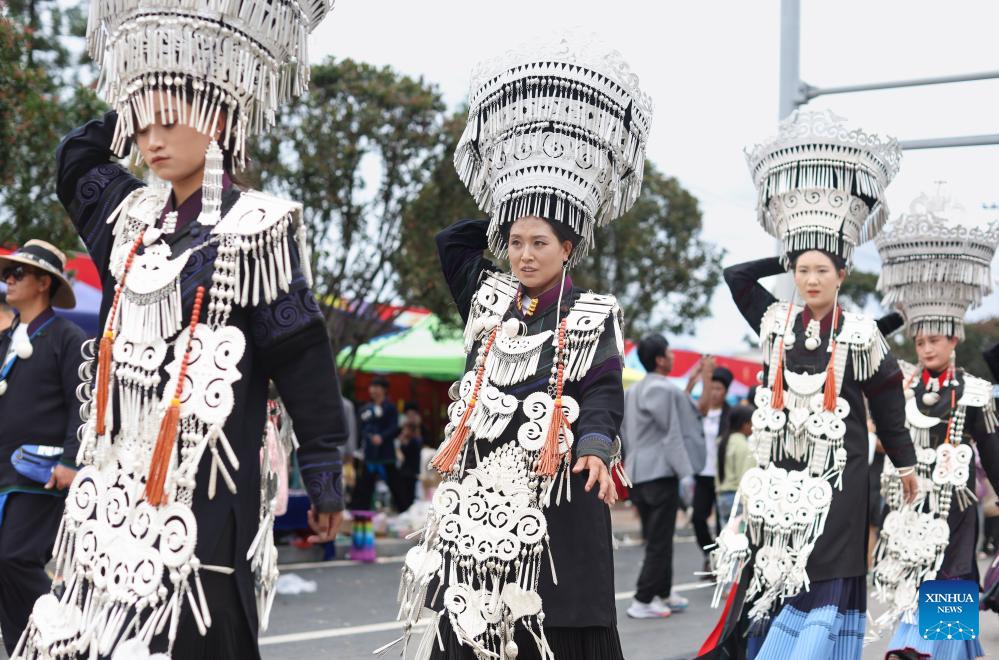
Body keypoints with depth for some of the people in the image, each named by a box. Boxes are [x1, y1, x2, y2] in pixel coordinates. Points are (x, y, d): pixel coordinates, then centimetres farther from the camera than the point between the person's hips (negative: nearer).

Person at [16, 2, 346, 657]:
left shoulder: (256, 227, -6)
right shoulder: (135, 217, 12)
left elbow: (303, 359, -7)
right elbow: (76, 156, 32)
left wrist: (325, 475, -7)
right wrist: (134, 112, 20)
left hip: (199, 488, -6)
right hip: (114, 485, 6)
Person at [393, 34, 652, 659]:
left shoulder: (593, 316, 1)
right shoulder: (487, 300, 13)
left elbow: (603, 394, -10)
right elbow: (452, 240, 23)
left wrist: (596, 448, -28)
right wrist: (511, 211, 20)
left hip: (557, 497, -4)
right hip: (480, 493, 4)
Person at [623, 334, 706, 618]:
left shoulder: (632, 391, 14)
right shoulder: (663, 390, -14)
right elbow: (672, 433, -14)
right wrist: (685, 471, -9)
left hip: (637, 474, 9)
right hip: (661, 472, -9)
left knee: (656, 538, 16)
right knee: (660, 540, -5)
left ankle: (662, 594, 22)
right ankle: (643, 600, -6)